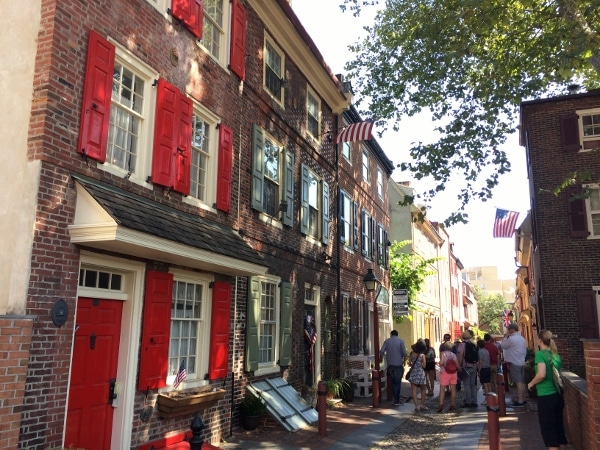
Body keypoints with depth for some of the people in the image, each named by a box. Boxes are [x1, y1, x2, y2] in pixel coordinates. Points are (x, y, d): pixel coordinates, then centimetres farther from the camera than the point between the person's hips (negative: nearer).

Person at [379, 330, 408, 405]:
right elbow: (404, 353, -10)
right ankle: (396, 400, 4)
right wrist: (404, 361, 6)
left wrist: (380, 358, 14)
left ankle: (396, 398, 17)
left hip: (390, 364, 2)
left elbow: (381, 351, -4)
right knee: (397, 382, 4)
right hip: (398, 364, -2)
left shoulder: (387, 341, 4)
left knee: (393, 381, 14)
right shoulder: (400, 341, -1)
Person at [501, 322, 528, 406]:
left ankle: (520, 401, -5)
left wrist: (505, 336, 0)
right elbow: (525, 351, 17)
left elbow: (502, 346, -6)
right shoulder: (522, 338, 12)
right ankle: (523, 399, 18)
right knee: (522, 382, 12)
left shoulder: (511, 338, -16)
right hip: (522, 362, 9)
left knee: (518, 382, -7)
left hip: (514, 363, -9)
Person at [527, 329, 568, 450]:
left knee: (548, 429, 4)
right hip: (558, 395, 7)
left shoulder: (540, 354, -13)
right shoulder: (557, 356, 7)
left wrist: (531, 383, -8)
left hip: (546, 397, -7)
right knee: (559, 426, 16)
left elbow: (541, 374, -23)